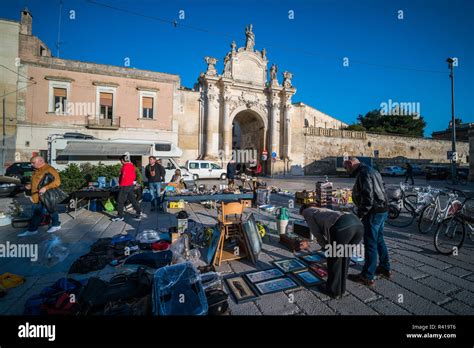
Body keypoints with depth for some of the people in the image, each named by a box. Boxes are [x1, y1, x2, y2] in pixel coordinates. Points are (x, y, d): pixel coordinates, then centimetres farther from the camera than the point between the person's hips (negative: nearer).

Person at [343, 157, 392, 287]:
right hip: (382, 210, 10)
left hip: (374, 212, -10)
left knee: (370, 244, -2)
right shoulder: (371, 170, 15)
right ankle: (385, 269, 37)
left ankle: (368, 277, 8)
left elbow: (368, 197, -25)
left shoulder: (363, 174, -18)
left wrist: (360, 214, -18)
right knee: (379, 240, 22)